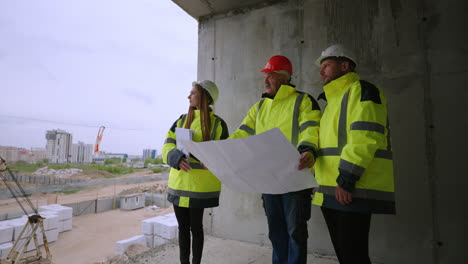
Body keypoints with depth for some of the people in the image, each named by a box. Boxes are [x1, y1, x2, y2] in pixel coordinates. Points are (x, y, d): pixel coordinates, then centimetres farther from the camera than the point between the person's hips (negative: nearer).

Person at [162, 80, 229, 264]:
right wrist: (177, 158, -19)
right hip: (179, 182, 4)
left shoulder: (218, 123, -2)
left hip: (200, 185, -4)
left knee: (196, 226, 7)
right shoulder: (181, 120, 9)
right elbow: (167, 147, 2)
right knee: (183, 227, 14)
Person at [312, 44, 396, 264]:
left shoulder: (361, 90, -5)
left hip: (351, 191, -9)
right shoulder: (335, 99, 24)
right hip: (332, 191, 9)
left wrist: (346, 180, -22)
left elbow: (365, 138, -19)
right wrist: (318, 180, 19)